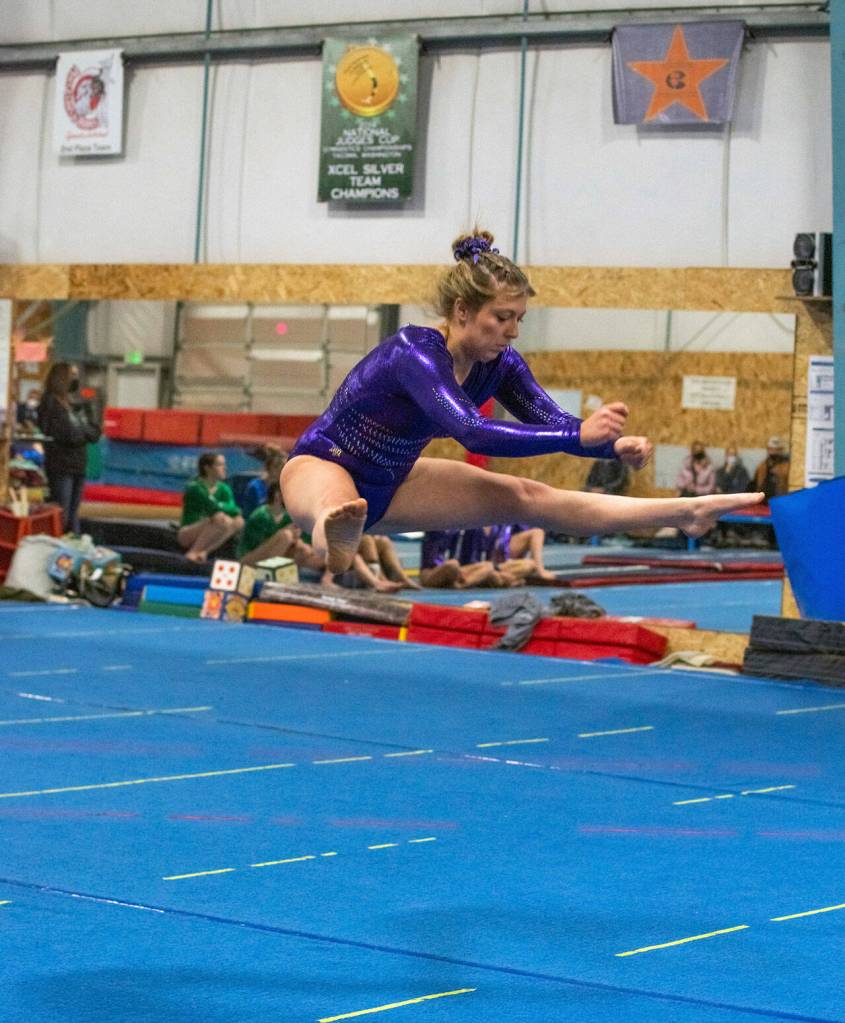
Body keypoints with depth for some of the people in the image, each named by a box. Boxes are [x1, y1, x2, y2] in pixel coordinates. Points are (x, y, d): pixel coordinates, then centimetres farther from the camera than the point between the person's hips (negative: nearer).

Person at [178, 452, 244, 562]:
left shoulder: (223, 489, 5)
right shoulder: (194, 488, -16)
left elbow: (232, 507, -6)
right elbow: (214, 508, -25)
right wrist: (236, 510, -14)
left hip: (208, 535, 7)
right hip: (187, 534, -7)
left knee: (238, 522, -14)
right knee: (220, 519, -31)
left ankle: (204, 551, -15)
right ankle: (192, 552, -21)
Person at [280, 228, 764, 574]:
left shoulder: (500, 364, -6)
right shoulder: (416, 354, -31)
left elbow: (551, 420, -3)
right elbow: (472, 432, -43)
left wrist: (615, 445, -24)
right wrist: (581, 435, -48)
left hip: (391, 484, 7)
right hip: (321, 465, -7)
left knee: (529, 498, 1)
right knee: (336, 505, -46)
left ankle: (684, 513, 2)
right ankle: (339, 536, -83)